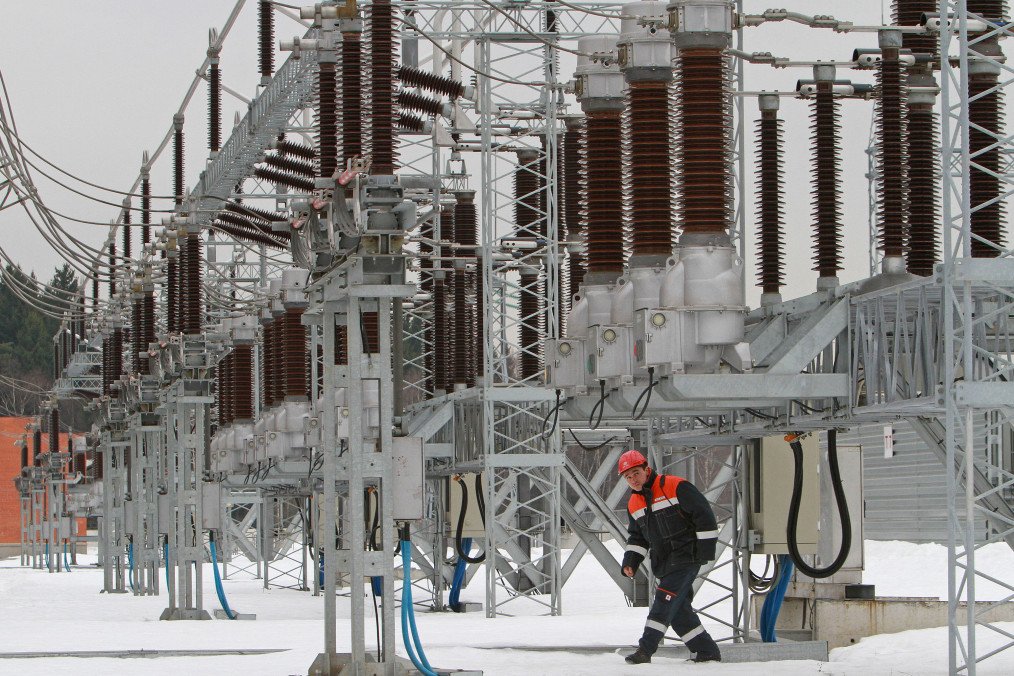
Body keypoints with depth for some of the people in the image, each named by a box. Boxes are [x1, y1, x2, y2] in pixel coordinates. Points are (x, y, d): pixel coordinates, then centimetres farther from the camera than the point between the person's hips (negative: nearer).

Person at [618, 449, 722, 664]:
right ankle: (707, 651, 15)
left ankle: (646, 648, -20)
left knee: (665, 599, -17)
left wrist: (706, 548, -13)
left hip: (686, 556, -8)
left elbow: (704, 514, -11)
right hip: (664, 563, 8)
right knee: (678, 609, 5)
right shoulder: (634, 505, 12)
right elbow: (637, 537, 22)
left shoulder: (676, 487, -11)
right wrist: (630, 560, 5)